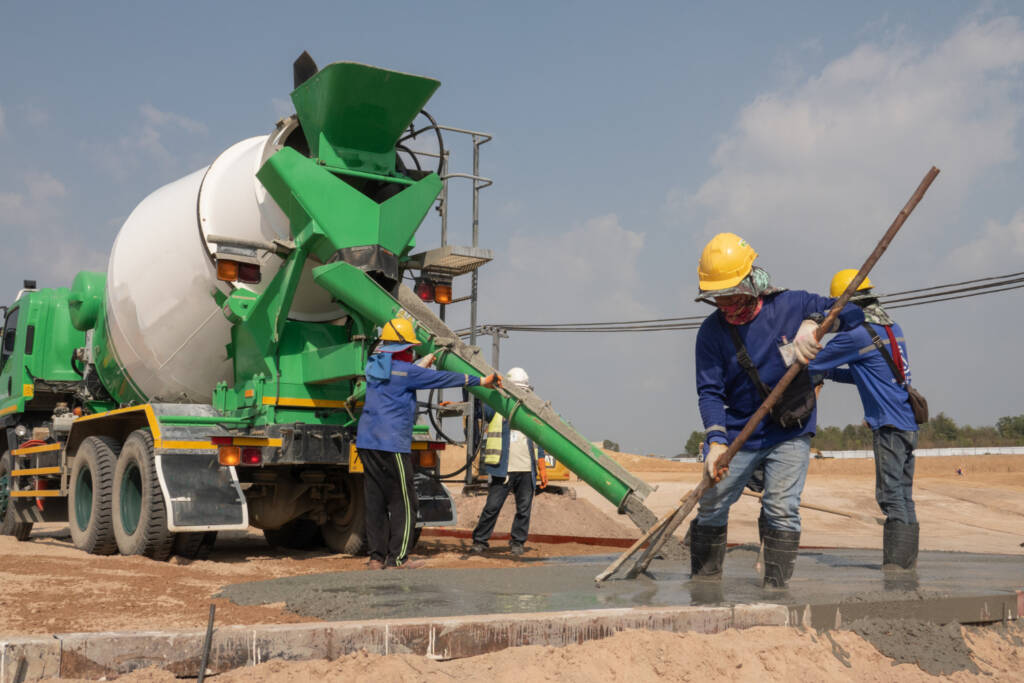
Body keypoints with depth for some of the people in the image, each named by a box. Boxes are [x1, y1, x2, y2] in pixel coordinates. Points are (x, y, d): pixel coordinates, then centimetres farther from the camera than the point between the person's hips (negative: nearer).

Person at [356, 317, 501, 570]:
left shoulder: (374, 367, 14)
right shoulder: (403, 370, -8)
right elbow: (442, 378, -5)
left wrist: (424, 364, 48)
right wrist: (481, 381, 3)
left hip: (367, 442, 8)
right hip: (392, 445, -8)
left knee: (375, 501, 9)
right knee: (403, 502, 0)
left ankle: (376, 556, 9)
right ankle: (397, 557, 0)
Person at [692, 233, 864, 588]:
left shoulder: (790, 305, -8)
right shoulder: (711, 331, -7)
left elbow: (852, 311, -6)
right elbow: (709, 391, -10)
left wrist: (813, 324, -26)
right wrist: (716, 441, -25)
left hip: (791, 432, -1)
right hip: (737, 433, 1)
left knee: (782, 511, -8)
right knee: (711, 508, 3)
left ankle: (776, 589, 1)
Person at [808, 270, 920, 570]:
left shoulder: (856, 334, -12)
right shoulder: (893, 328, 15)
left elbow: (812, 364, -4)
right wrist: (830, 373, 21)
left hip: (889, 426, -9)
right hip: (908, 424, 9)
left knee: (892, 498, -9)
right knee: (903, 497, 13)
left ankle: (894, 565, -10)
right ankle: (908, 562, 18)